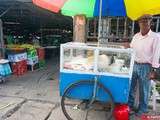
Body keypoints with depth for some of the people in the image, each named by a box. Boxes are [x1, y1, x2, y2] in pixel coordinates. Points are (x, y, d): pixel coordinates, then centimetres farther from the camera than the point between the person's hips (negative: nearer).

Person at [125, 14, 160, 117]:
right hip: (134, 65, 5)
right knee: (130, 87, 13)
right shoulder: (136, 36, 7)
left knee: (144, 90, 7)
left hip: (146, 67, -5)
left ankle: (142, 109, 26)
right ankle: (129, 105, 32)